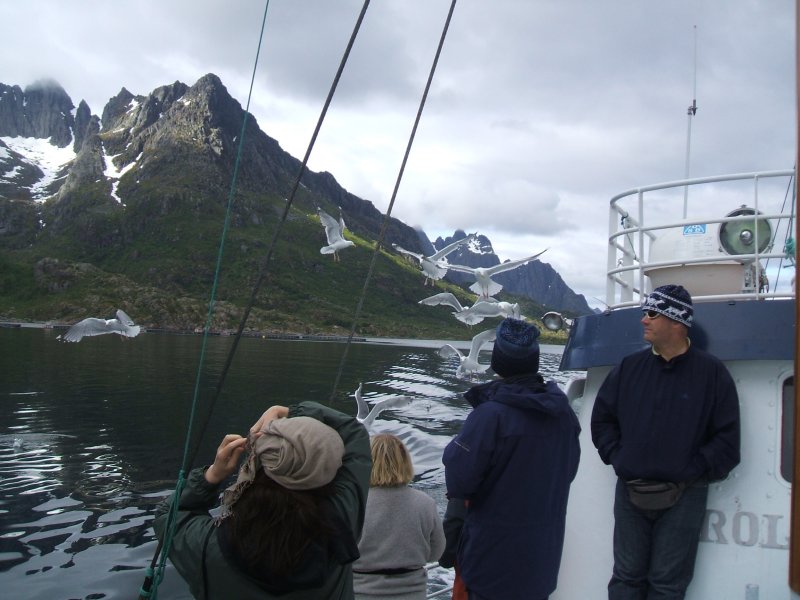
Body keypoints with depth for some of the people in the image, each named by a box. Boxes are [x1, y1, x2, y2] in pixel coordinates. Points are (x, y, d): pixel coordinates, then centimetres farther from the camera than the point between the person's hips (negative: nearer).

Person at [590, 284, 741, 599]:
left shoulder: (711, 372, -3)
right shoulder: (629, 367, 6)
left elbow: (727, 439, -5)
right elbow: (602, 418, 12)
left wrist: (691, 473, -10)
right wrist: (617, 456, 0)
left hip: (683, 497, -2)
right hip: (629, 491, 3)